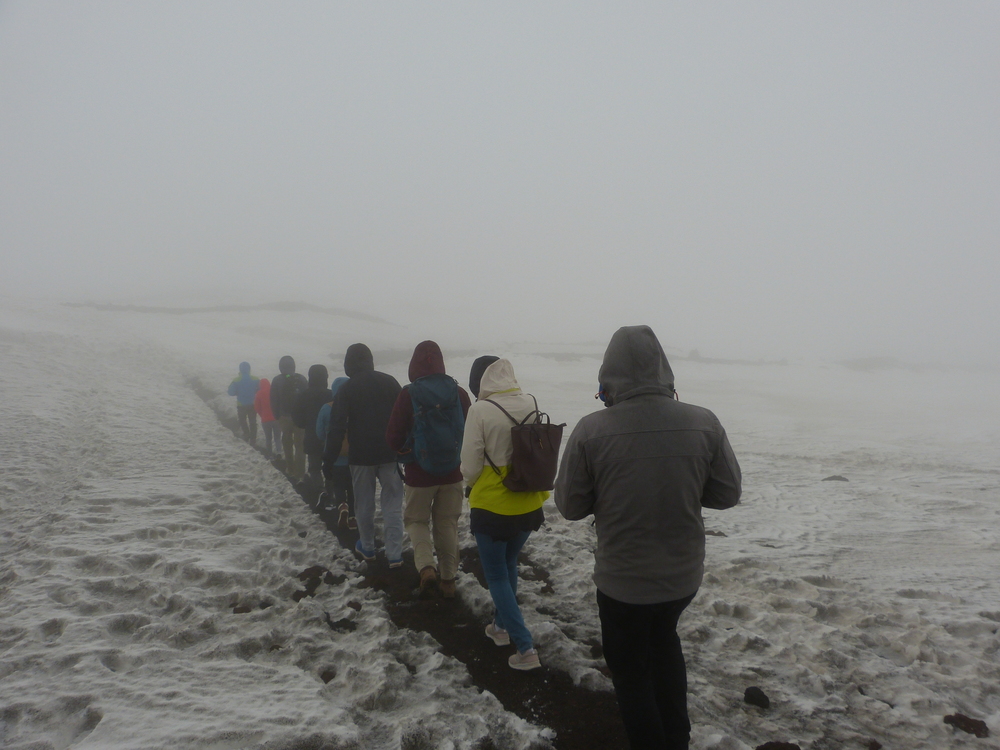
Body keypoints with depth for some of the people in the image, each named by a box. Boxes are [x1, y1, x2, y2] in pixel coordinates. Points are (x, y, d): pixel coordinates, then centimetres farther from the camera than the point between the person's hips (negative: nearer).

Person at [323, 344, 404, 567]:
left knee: (364, 504, 13)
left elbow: (337, 427, -9)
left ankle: (367, 548, 26)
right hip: (390, 454, 1)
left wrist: (329, 460, -5)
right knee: (392, 504, 3)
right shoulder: (389, 382, 2)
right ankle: (394, 554, 0)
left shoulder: (346, 389, -5)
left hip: (361, 456, -1)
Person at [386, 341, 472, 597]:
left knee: (416, 520, 16)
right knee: (447, 524, 15)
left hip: (419, 473, -3)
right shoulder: (459, 393, -5)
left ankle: (426, 567, -6)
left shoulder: (408, 394, -13)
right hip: (452, 473, 3)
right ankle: (448, 579, 22)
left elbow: (394, 436, -10)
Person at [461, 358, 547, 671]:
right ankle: (502, 626, 40)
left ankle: (526, 648, 5)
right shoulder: (531, 404, -6)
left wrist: (474, 483, 9)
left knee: (496, 576, 9)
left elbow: (470, 465, -13)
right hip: (528, 504, 5)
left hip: (492, 506, -5)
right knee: (509, 564, 26)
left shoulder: (481, 410, -19)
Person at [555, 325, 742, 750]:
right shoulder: (704, 424, -14)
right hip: (685, 573, 4)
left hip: (622, 579, -4)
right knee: (663, 637, 32)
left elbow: (570, 505, -10)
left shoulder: (591, 430, -21)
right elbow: (726, 493, -2)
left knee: (630, 667, 20)